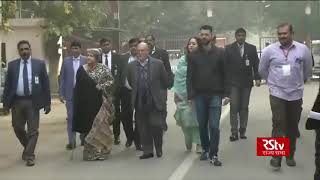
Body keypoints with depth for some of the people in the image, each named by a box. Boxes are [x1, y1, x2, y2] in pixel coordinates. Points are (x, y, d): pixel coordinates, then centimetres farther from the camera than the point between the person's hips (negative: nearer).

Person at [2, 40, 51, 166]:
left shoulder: (39, 64, 3)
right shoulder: (12, 65, 6)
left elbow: (45, 83, 3)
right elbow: (7, 85, 7)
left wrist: (47, 102, -1)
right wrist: (6, 102, 0)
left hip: (33, 101, -2)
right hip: (17, 101, 2)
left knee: (33, 130, -2)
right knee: (18, 128, 9)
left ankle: (29, 156, 5)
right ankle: (28, 148, 33)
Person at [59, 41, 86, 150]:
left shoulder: (85, 61, 0)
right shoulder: (66, 61, 5)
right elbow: (62, 78, 4)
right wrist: (61, 93, -1)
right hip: (70, 93, 1)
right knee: (70, 118, 1)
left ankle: (83, 139, 22)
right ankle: (71, 141, 5)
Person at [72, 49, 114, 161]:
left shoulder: (103, 68, -1)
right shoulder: (82, 69, 5)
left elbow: (111, 81, -3)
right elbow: (78, 87, 5)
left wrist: (100, 87, -14)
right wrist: (77, 104, 0)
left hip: (100, 102, -2)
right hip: (86, 103, 2)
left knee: (100, 126, -1)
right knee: (89, 126, 5)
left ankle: (100, 151, 9)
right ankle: (90, 152, 14)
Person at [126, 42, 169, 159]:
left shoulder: (158, 64, -4)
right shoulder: (131, 66, 3)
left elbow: (165, 81, 4)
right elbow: (130, 82, 16)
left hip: (155, 101, -3)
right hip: (139, 102, 3)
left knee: (156, 125, -6)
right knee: (143, 128, 6)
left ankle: (158, 148, 15)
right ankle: (147, 151, 16)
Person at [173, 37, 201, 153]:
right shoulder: (183, 60, 6)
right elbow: (178, 76, 8)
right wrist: (176, 92, 5)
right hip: (184, 94, 2)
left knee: (197, 119, -2)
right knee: (185, 118, 1)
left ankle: (199, 143, 8)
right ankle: (188, 143, 22)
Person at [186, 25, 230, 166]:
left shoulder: (220, 53, 1)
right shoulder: (193, 55, 5)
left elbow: (225, 74, 0)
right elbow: (189, 76, 3)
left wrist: (226, 94, -6)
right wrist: (190, 95, -4)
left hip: (215, 95, -2)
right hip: (199, 96, 2)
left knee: (214, 126, -5)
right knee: (202, 125, 10)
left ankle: (213, 155, 2)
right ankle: (205, 149, 26)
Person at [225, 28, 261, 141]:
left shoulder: (252, 48, 7)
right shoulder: (229, 49, 2)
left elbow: (256, 64, 4)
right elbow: (225, 65, 0)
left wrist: (257, 78, -8)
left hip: (247, 82, 2)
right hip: (233, 82, -2)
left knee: (244, 107, 6)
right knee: (234, 107, -5)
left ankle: (242, 131, 13)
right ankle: (234, 132, -3)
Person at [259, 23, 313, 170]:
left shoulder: (303, 49, -3)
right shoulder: (269, 50, -6)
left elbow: (307, 70, 11)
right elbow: (262, 69, 9)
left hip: (296, 94, 2)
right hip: (277, 93, -2)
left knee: (293, 126, 10)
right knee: (278, 124, -12)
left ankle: (290, 155, 23)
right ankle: (276, 156, -11)